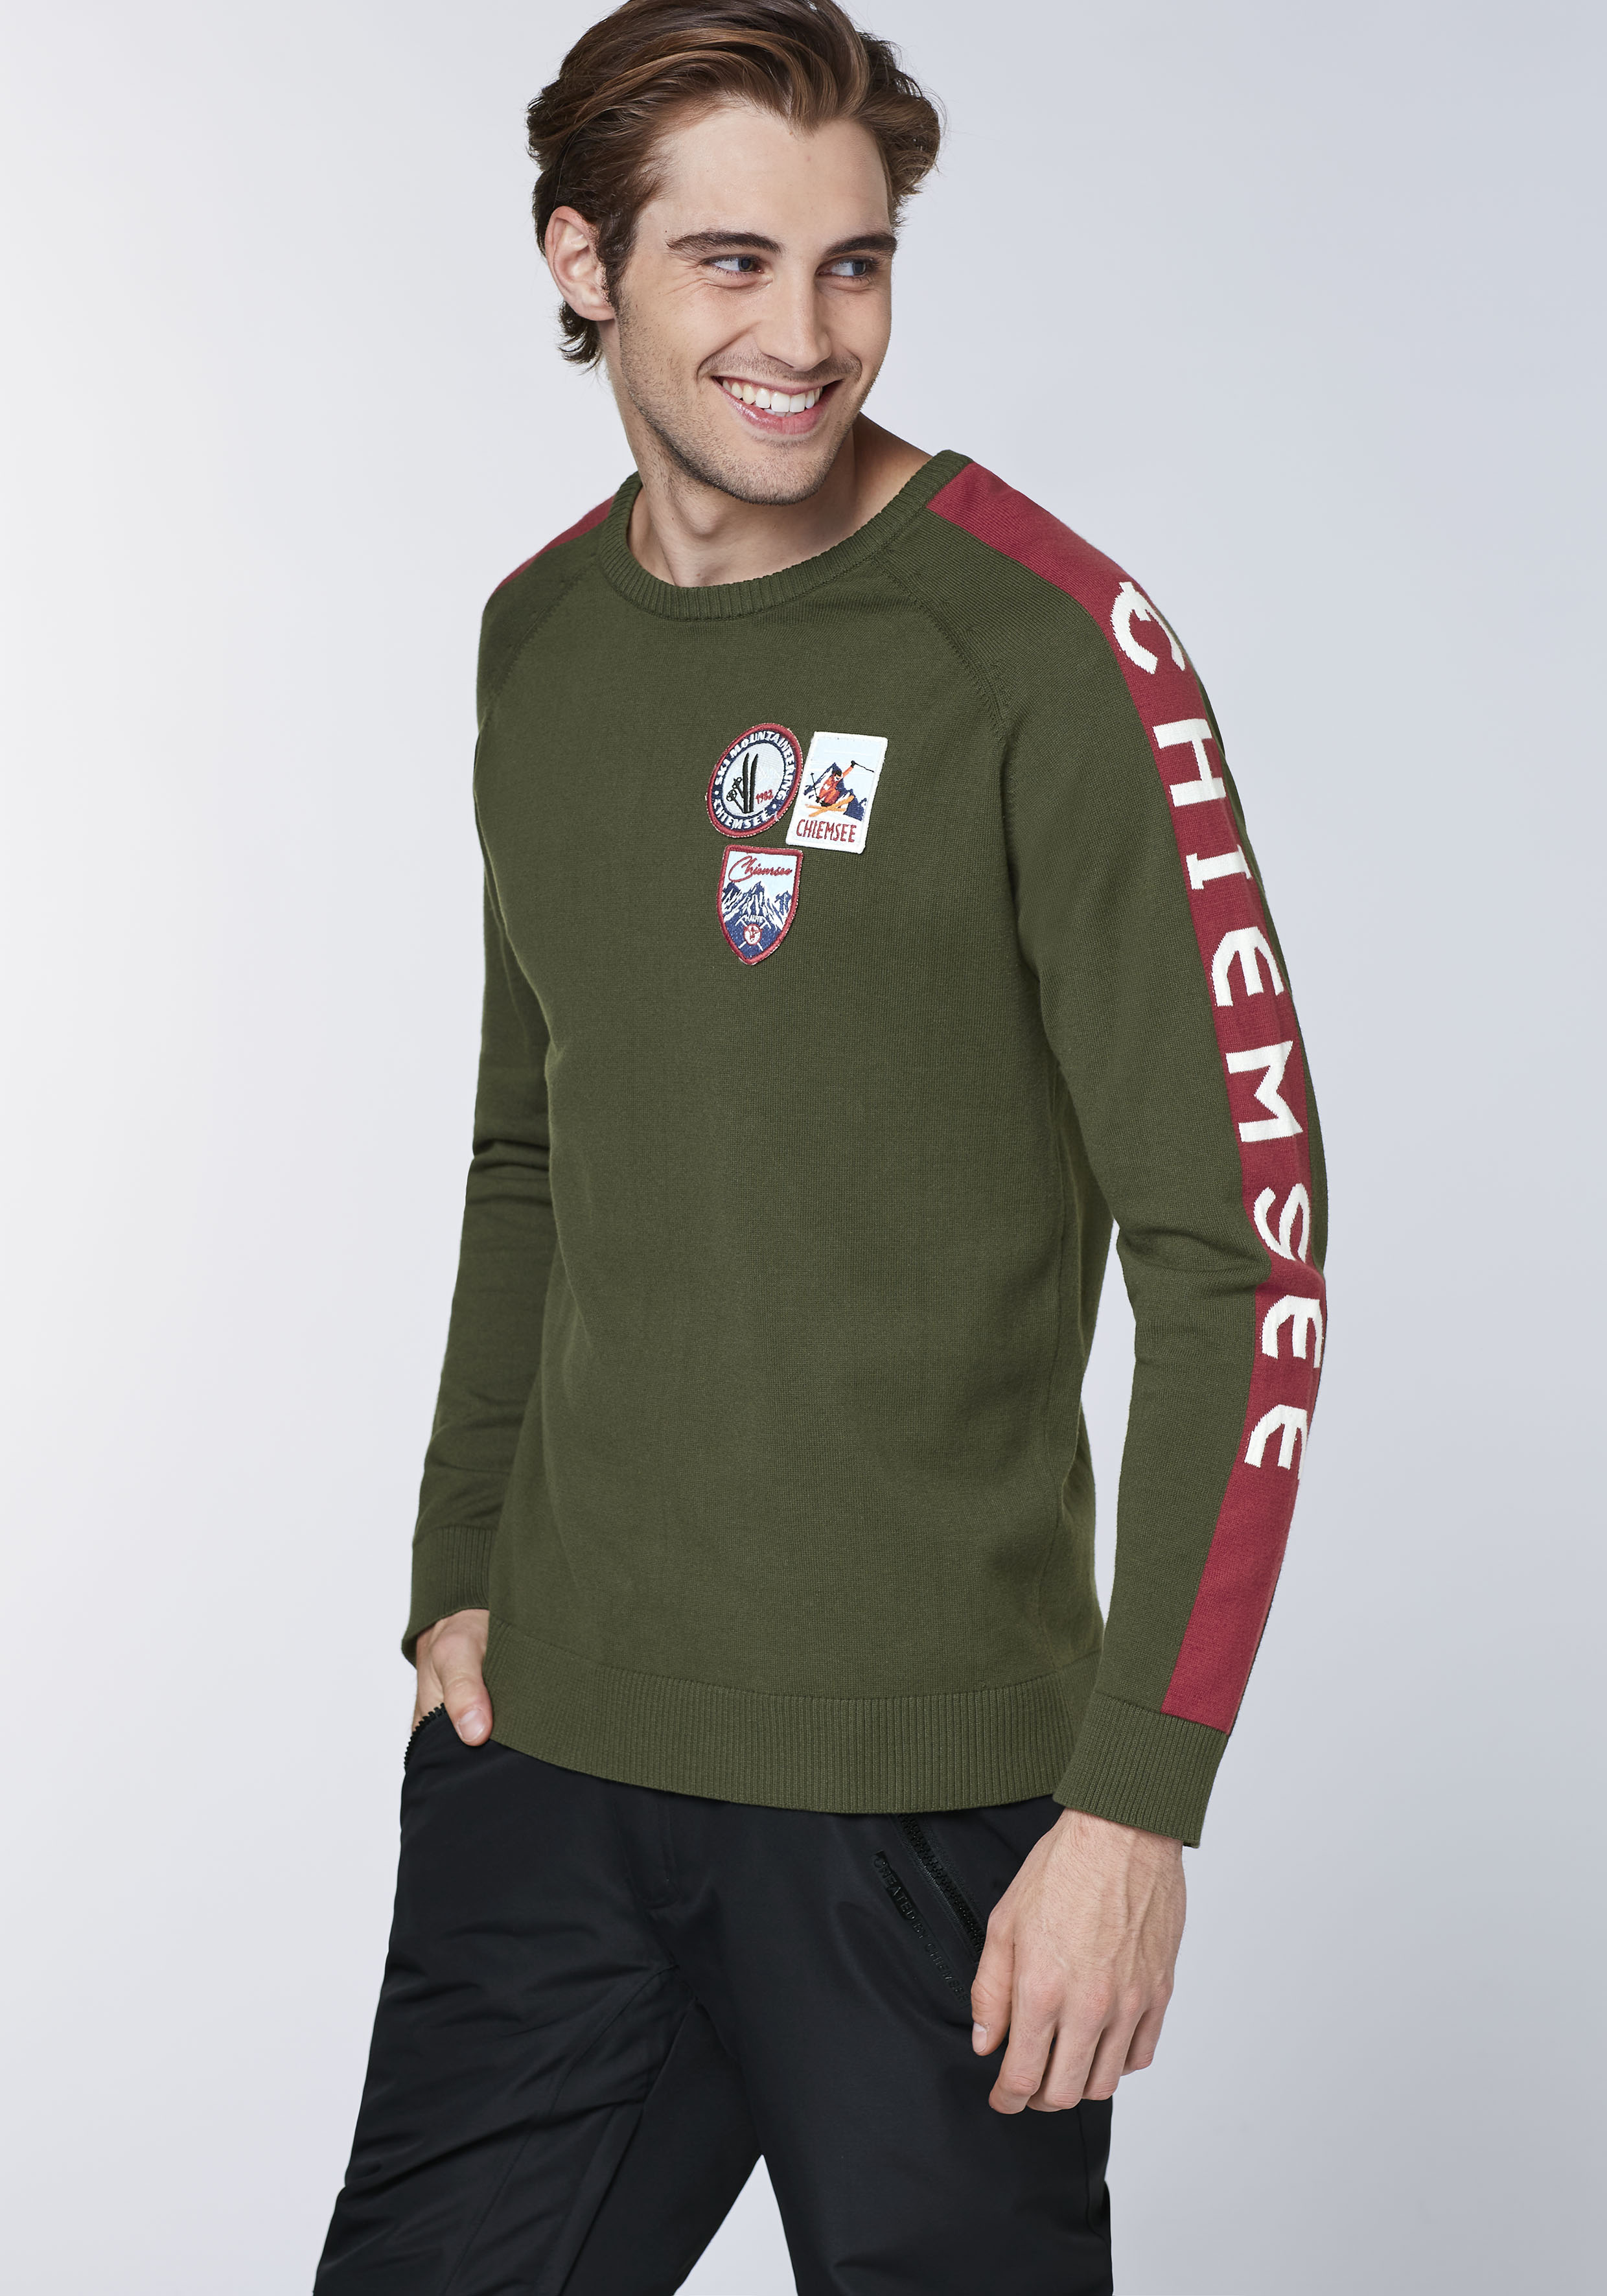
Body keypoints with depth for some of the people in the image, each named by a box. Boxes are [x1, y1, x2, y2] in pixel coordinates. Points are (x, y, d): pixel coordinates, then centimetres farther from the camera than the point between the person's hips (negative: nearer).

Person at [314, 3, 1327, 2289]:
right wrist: (462, 1581, 12)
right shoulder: (540, 639, 8)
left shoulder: (1047, 648, -11)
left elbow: (1240, 1256, -13)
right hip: (541, 1754, 5)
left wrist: (1137, 1802, -16)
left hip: (922, 1783, -5)